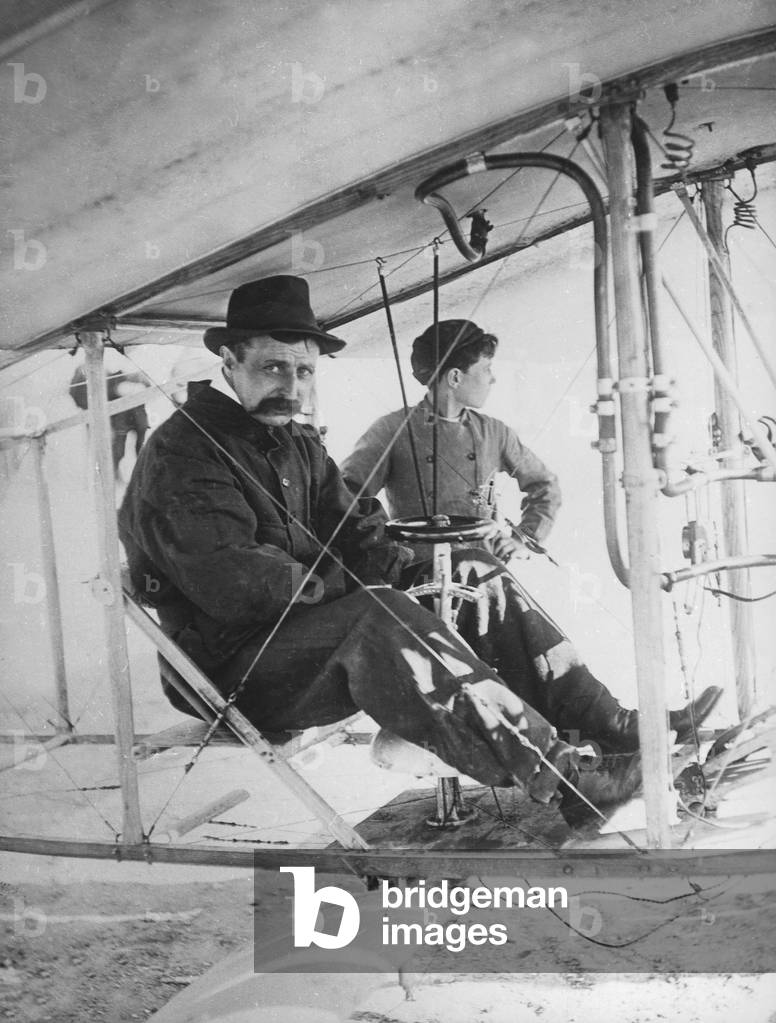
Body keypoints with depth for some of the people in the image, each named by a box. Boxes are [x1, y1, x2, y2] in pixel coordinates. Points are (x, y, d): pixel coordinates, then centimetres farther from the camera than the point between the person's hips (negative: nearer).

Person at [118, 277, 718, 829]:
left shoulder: (300, 447, 16)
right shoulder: (182, 453, -13)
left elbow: (354, 537, 8)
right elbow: (234, 585, -24)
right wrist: (337, 583, -13)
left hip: (307, 632, 9)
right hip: (236, 671, -8)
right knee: (380, 621, -33)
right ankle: (554, 776, -35)